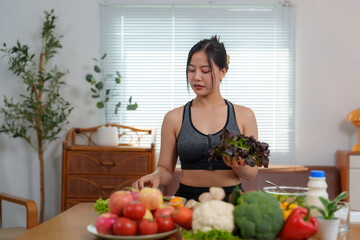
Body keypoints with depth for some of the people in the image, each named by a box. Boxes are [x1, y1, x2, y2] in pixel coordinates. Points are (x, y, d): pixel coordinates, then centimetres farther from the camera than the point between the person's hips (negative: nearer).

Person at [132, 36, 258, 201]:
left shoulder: (244, 116, 7)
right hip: (187, 199, 0)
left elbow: (252, 173, 7)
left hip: (231, 199, 1)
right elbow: (166, 169, 8)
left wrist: (239, 166, -13)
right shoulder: (174, 118, 6)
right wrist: (156, 176, -13)